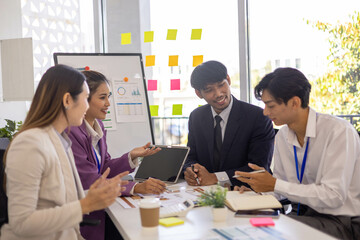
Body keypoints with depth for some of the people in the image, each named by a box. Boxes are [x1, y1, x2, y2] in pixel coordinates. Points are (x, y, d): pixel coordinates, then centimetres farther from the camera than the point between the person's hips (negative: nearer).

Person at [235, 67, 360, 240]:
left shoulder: (339, 131, -16)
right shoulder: (282, 136, 5)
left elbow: (333, 196, -22)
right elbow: (280, 186, 13)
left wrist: (275, 185, -21)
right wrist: (257, 188, -9)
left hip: (341, 221, -6)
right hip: (302, 212, 6)